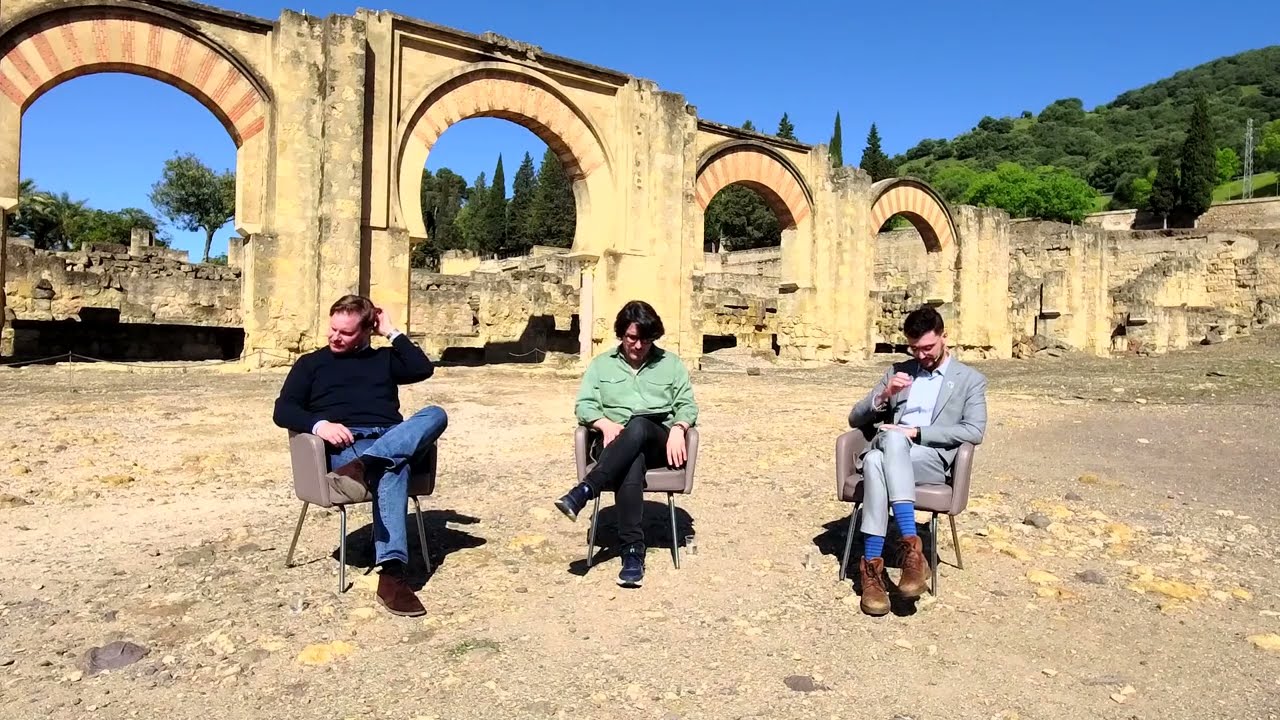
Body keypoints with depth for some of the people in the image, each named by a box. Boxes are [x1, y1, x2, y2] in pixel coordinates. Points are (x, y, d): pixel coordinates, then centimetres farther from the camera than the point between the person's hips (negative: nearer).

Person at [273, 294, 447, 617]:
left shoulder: (383, 359, 27)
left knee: (435, 414, -29)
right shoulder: (311, 363, 21)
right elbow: (283, 411, 7)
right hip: (346, 447, -3)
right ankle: (392, 573, -51)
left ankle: (364, 467, -49)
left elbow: (423, 369, 7)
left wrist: (392, 333, 13)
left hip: (394, 440, 3)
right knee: (392, 470, -39)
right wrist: (319, 425, -14)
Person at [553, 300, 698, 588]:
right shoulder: (602, 364, 18)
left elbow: (687, 405, 11)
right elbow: (584, 405, 9)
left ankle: (584, 491, -47)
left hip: (659, 442, 0)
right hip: (616, 444, 0)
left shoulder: (670, 363, 18)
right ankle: (633, 552, -43)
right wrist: (606, 424, -13)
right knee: (632, 464, -40)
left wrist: (677, 429, -12)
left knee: (638, 427, -39)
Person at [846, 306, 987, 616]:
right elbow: (856, 418, 16)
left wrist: (916, 432, -13)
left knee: (885, 450, -38)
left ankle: (872, 564, -39)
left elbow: (974, 431, -4)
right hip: (887, 450, 3)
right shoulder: (899, 370, 22)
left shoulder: (971, 379, 13)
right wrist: (884, 395, -4)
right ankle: (911, 545, -38)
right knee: (874, 460, -37)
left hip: (932, 459, -2)